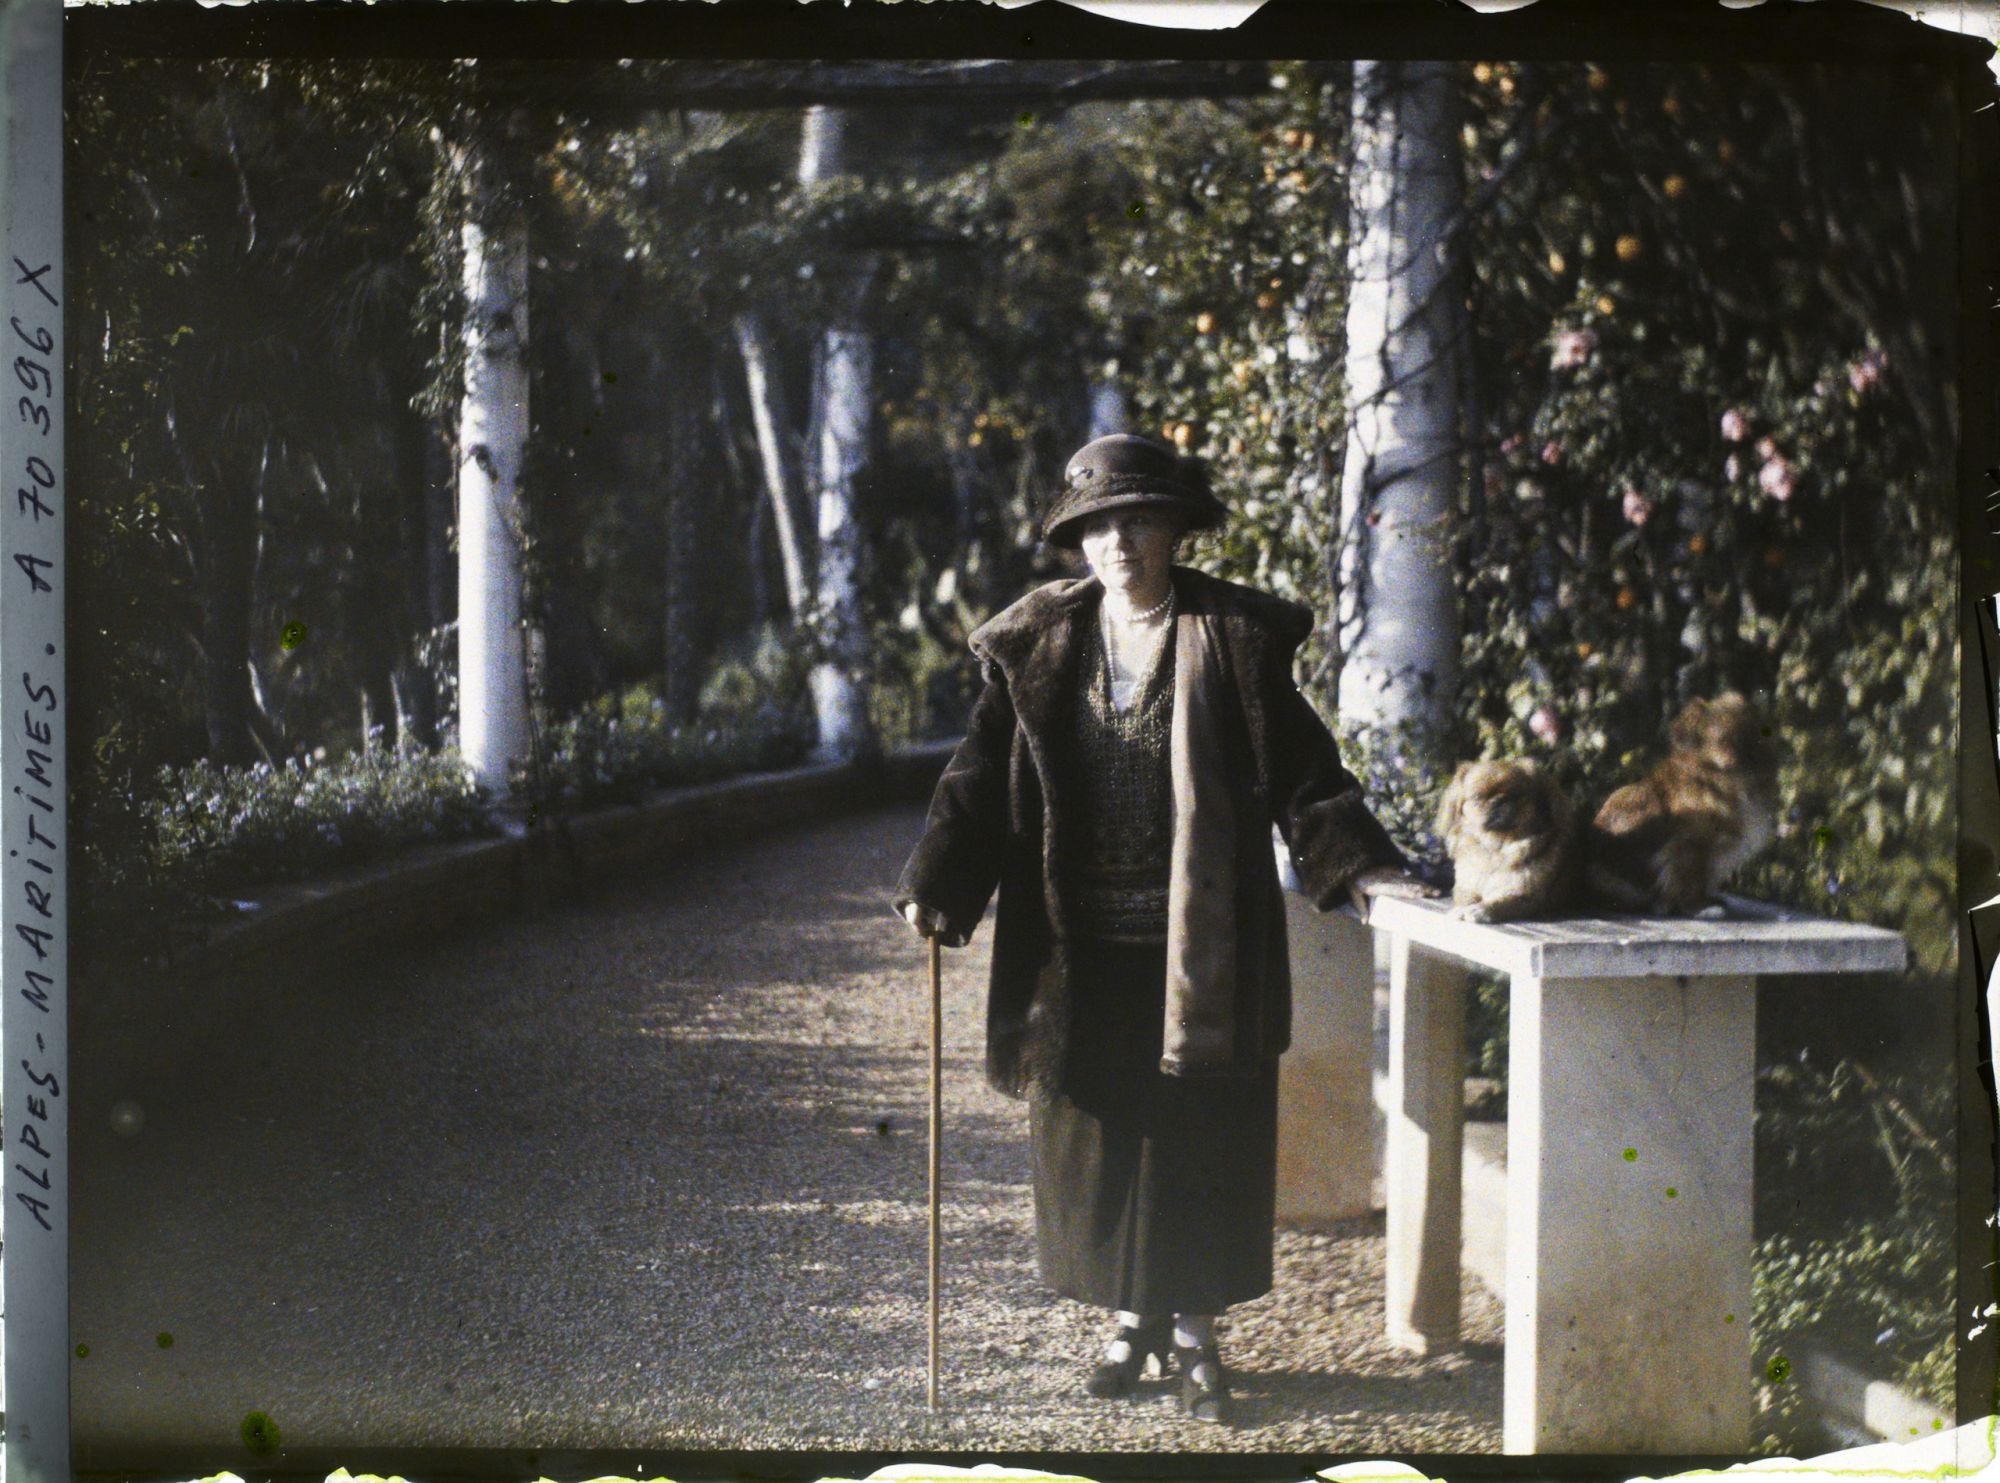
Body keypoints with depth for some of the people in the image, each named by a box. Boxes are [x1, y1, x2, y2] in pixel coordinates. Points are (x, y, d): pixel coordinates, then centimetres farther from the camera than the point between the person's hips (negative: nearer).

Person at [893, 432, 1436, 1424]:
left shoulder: (1235, 638, -1)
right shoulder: (1038, 645, 4)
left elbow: (1303, 773, 0)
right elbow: (983, 776, 0)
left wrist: (1364, 867, -9)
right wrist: (935, 885, -11)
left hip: (1204, 947, -2)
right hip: (1083, 948, 2)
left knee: (1202, 1137, 4)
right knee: (1096, 1135, 8)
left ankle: (1195, 1331, 18)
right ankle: (1130, 1319, 25)